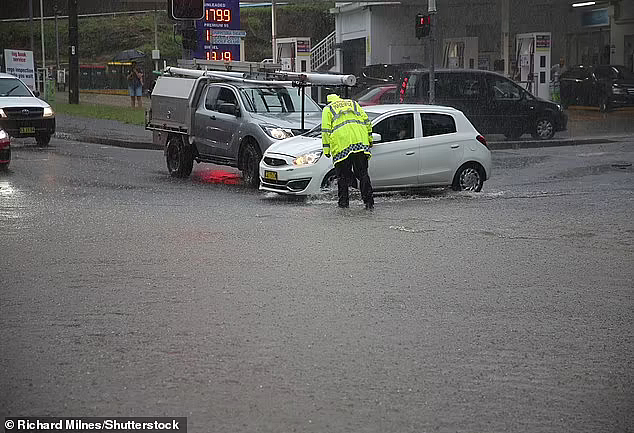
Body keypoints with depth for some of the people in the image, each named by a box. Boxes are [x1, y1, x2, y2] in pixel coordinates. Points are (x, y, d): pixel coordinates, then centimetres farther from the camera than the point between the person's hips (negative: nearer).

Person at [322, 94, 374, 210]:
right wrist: (370, 139, 25)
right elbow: (367, 121, 20)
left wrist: (326, 149, 5)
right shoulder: (353, 103, 27)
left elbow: (326, 130, 5)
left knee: (342, 176, 7)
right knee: (363, 174, 3)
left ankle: (343, 201, 8)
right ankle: (369, 202, -2)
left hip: (341, 144, -3)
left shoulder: (328, 109, 17)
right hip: (360, 141, 3)